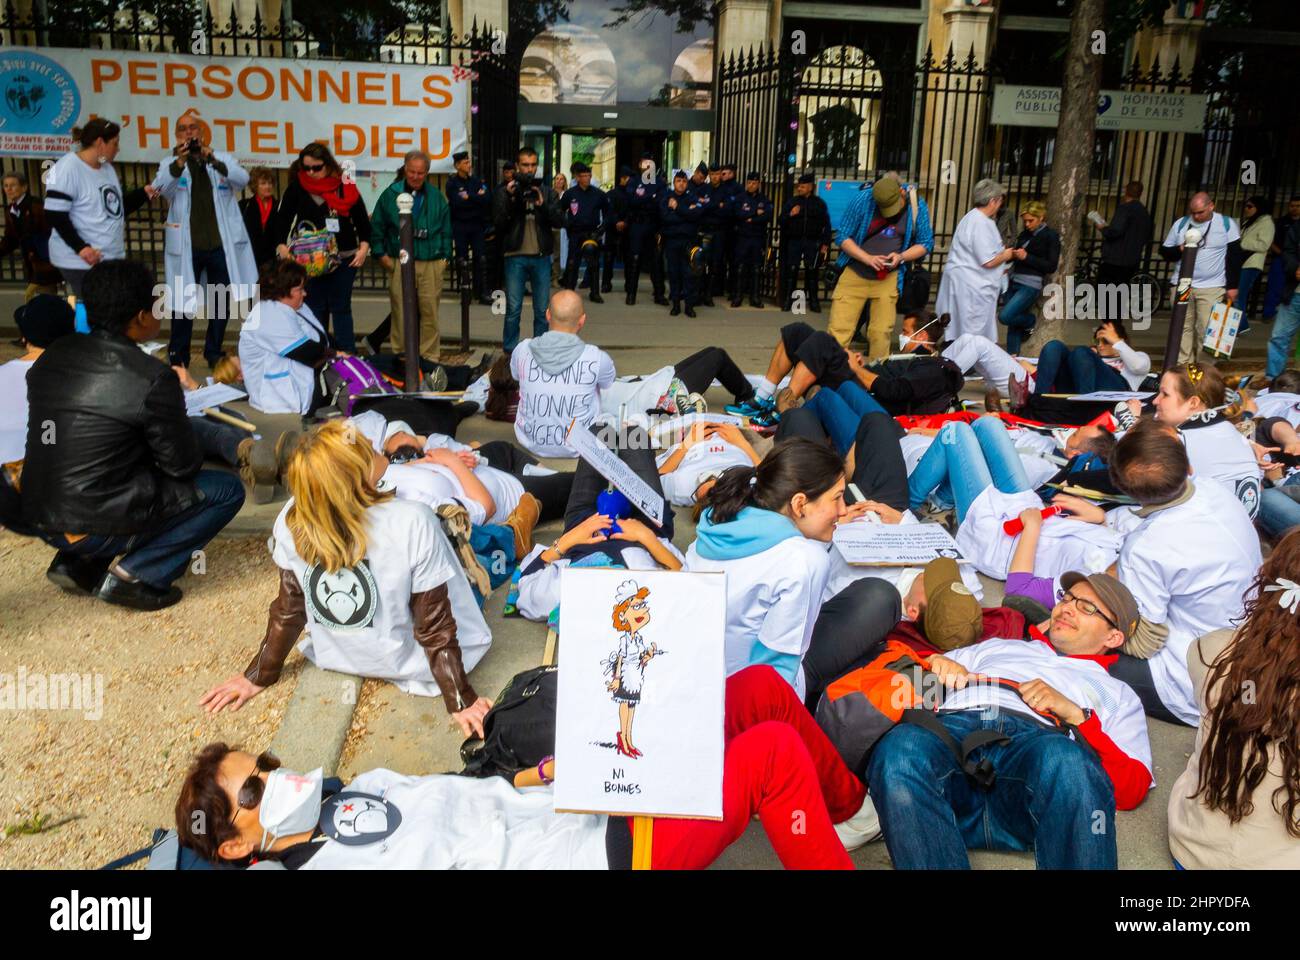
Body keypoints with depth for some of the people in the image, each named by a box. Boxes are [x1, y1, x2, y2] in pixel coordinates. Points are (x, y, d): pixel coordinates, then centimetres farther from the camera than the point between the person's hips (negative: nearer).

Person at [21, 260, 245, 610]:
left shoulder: (51, 357, 2)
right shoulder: (153, 377, -18)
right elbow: (184, 466, -9)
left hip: (42, 518, 7)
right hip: (98, 526, -7)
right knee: (227, 489, 6)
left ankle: (78, 562, 17)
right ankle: (135, 573, -3)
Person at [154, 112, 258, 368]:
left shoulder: (223, 160, 7)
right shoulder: (170, 164, 4)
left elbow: (243, 178, -13)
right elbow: (159, 187, -16)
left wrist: (212, 160, -29)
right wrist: (180, 162, -34)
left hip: (220, 243, 1)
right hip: (186, 245, -1)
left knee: (222, 301, 11)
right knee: (182, 301, 2)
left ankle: (214, 353, 26)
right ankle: (178, 357, 13)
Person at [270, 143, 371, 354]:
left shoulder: (345, 186, 2)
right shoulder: (296, 188, 1)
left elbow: (362, 219, 6)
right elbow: (282, 218, 0)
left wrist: (363, 247, -5)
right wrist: (282, 246, -15)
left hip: (344, 258, 0)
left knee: (341, 308, 4)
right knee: (315, 309, 4)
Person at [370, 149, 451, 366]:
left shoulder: (437, 197, 9)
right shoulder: (390, 195, 5)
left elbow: (446, 231, 14)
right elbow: (376, 227, 11)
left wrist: (445, 256, 7)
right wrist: (382, 254, 5)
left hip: (431, 264, 1)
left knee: (429, 311, 0)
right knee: (400, 312, 1)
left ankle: (430, 356, 8)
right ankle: (400, 354, 10)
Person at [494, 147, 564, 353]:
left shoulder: (546, 192, 8)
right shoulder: (504, 191, 3)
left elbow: (558, 220, -2)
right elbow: (498, 223, -4)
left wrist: (542, 205, -17)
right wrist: (511, 199, -15)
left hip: (541, 257, 2)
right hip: (516, 257, -2)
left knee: (543, 310, 6)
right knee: (513, 310, 0)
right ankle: (511, 351, 10)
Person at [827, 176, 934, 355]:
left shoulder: (917, 206, -4)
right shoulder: (862, 200, -10)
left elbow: (925, 243, 4)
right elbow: (843, 237, -5)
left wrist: (901, 257, -15)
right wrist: (867, 258, -19)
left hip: (889, 278, 1)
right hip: (854, 274, -1)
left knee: (881, 333, 1)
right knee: (838, 330, -7)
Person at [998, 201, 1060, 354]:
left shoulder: (1051, 236, -3)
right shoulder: (1024, 234, 13)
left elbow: (1051, 267, -8)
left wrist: (1027, 257, -14)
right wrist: (1012, 254, 1)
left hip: (1031, 285, -6)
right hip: (1014, 282, 6)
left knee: (1005, 317, -17)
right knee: (1013, 323, 6)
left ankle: (1031, 320, 11)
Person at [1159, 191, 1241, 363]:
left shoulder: (1226, 223, 0)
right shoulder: (1180, 223, 6)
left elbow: (1234, 256, 2)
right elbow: (1165, 251, 11)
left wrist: (1232, 285, -2)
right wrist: (1181, 249, -11)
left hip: (1211, 287, -2)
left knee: (1207, 330, -7)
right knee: (1183, 328, 3)